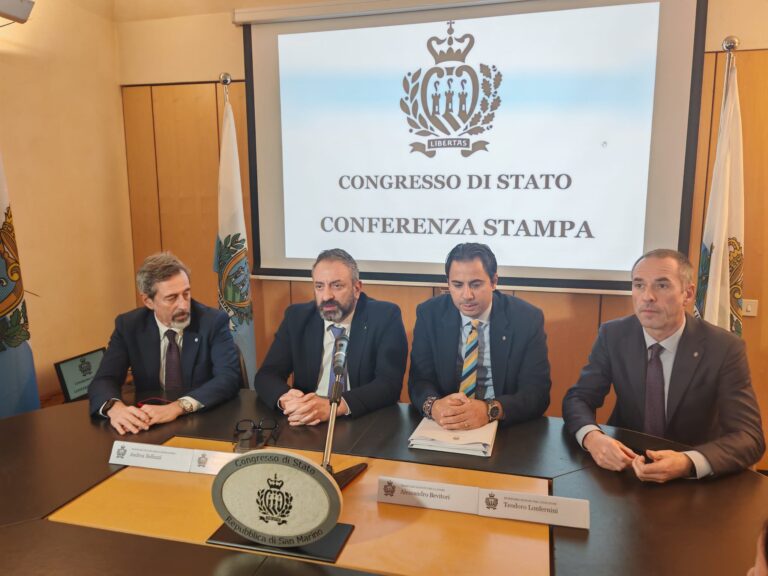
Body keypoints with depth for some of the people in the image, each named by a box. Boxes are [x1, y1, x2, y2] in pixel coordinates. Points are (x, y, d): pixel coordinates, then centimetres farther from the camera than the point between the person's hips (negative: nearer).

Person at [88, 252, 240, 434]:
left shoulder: (213, 321, -10)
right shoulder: (128, 325, -1)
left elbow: (229, 378, -20)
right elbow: (103, 380, -6)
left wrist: (177, 407, -33)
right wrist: (115, 407, -29)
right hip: (151, 427, 2)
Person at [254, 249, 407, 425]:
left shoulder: (385, 317, -7)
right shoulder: (297, 317, 2)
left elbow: (390, 383, -15)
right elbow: (266, 375, 0)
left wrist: (333, 406, -28)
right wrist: (285, 399, -23)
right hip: (307, 424, 2)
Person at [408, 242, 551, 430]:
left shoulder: (527, 318, -8)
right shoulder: (429, 314, -3)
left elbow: (537, 391, -11)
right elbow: (419, 380, -5)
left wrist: (490, 410, -30)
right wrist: (434, 405, -28)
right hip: (444, 427, 1)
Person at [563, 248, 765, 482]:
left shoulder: (725, 348, -12)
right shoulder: (613, 335, -7)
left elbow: (749, 436, -16)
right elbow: (577, 398, -7)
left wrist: (689, 463, -35)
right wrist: (592, 437, -29)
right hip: (627, 463, 0)